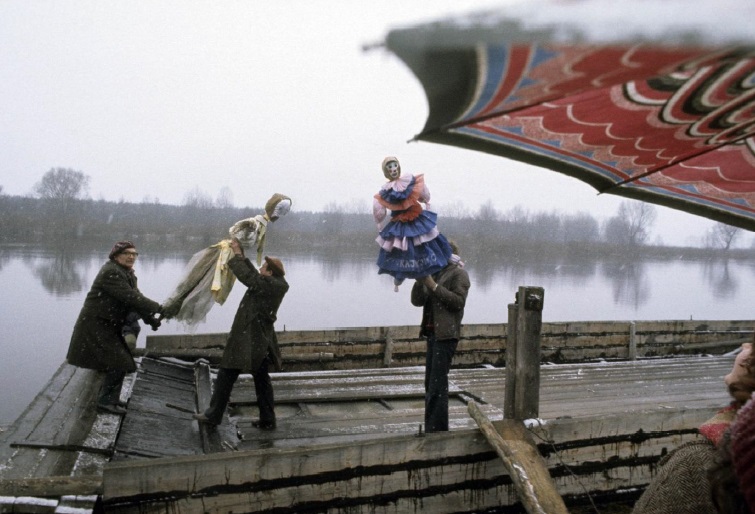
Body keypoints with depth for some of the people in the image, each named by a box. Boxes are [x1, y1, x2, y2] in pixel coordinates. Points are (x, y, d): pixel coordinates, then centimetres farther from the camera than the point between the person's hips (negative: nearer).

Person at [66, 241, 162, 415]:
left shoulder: (127, 274, 12)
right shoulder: (111, 272, -21)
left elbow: (137, 298, 4)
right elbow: (130, 298, -28)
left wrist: (150, 319, -9)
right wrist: (158, 308, -27)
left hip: (108, 326, 10)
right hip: (96, 326, -10)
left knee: (117, 363, 17)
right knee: (119, 363, -11)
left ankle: (109, 398, 29)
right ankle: (105, 401, -1)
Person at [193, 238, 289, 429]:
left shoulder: (269, 284, -20)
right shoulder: (276, 285, 5)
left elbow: (247, 276, -24)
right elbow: (253, 276, 16)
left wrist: (237, 254, -12)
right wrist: (241, 254, 14)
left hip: (247, 340, -9)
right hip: (261, 339, 9)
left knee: (226, 375, 4)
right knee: (262, 380, 14)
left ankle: (214, 415, 14)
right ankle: (267, 420, 17)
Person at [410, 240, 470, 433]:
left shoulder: (458, 273, -2)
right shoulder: (435, 273, 18)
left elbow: (458, 301, -16)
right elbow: (417, 301, 12)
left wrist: (433, 286, -16)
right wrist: (420, 281, -4)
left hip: (446, 334, -8)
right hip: (432, 333, 8)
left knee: (437, 384, -11)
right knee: (430, 383, 10)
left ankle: (436, 430, -7)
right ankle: (432, 429, 16)